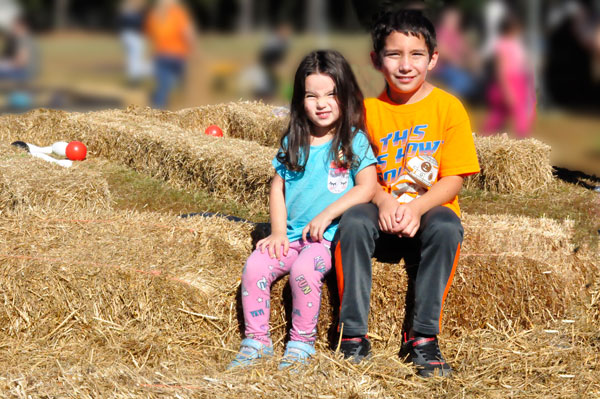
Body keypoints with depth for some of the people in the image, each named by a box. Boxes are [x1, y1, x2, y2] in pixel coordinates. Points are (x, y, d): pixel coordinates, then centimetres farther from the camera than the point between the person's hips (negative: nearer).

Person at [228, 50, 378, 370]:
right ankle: (256, 341, -7)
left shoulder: (354, 141, -1)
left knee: (304, 269, -32)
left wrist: (327, 214, -17)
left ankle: (302, 343, -14)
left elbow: (367, 187, -10)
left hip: (331, 235, -5)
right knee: (254, 266, -19)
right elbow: (278, 187, 15)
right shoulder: (293, 142, 13)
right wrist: (278, 231, 1)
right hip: (291, 234, 5)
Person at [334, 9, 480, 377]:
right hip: (383, 212, 1)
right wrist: (384, 200, -19)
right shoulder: (369, 110, 5)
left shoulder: (448, 107, -2)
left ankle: (423, 337, -27)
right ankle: (353, 335, -26)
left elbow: (454, 179, -5)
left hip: (430, 209, -1)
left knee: (446, 226, -35)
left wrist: (418, 206, -23)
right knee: (354, 220, -31)